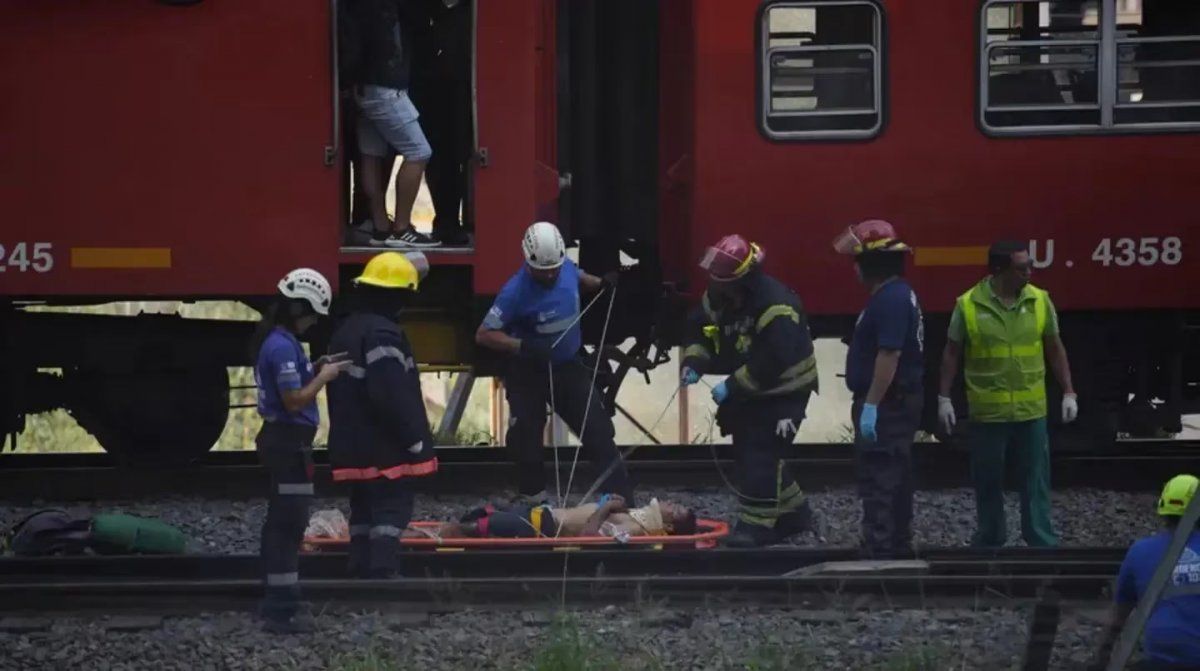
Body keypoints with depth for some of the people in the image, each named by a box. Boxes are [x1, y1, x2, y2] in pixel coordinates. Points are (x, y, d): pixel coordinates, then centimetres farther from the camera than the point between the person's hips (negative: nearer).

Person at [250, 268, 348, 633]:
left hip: (279, 439, 11)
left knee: (281, 523, 16)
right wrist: (324, 377, -11)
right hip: (290, 442, -11)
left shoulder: (273, 341, 12)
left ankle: (278, 603, 24)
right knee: (289, 525, -8)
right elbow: (295, 401, -23)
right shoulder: (283, 347, -20)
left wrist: (314, 369, 9)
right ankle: (283, 612, -7)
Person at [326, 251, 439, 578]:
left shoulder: (345, 331, 14)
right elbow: (393, 395, -23)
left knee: (364, 512, 14)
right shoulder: (382, 334, -18)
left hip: (353, 446, 9)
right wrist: (414, 438, -18)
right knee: (392, 512, -9)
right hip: (386, 448, -9)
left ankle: (363, 572, 16)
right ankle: (382, 574, -16)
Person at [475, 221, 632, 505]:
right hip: (528, 373, -4)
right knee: (525, 439, 1)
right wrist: (523, 346, -37)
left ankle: (621, 499, 3)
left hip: (569, 366, 4)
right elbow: (484, 334, -24)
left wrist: (601, 284, -3)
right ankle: (533, 499, 20)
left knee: (598, 430, -1)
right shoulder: (516, 292, -26)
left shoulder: (567, 268, -9)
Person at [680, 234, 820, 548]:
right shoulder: (717, 297, -4)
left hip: (783, 391, -9)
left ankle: (757, 524, -10)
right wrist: (693, 362, -9)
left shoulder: (775, 305, -30)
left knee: (760, 454, -14)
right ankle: (794, 512, 28)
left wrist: (732, 386, -29)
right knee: (750, 451, 14)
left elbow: (772, 362, -34)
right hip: (747, 390, 9)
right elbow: (698, 329, 10)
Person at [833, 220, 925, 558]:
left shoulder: (891, 299, -20)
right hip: (895, 404, 11)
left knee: (878, 482, -11)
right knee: (894, 480, 16)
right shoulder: (898, 295, 14)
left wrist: (871, 406, -27)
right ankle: (898, 546, 24)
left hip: (886, 406, -11)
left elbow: (889, 355, -26)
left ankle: (879, 550, -13)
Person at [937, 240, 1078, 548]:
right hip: (987, 412, -1)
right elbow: (951, 353, 1)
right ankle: (989, 542, 23)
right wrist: (944, 398, 0)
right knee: (987, 480, 10)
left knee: (1036, 479, 3)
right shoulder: (968, 305, -8)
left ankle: (1041, 542, 7)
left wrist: (1068, 393, 5)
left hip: (1031, 410, 1)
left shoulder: (1040, 301, -1)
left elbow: (1055, 349, 8)